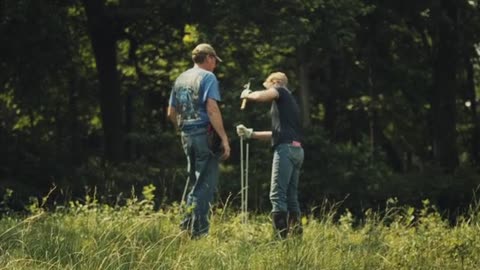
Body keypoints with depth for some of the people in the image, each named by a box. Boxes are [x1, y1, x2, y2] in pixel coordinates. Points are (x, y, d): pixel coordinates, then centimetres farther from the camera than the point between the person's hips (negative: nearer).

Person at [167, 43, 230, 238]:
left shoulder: (180, 79, 16)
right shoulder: (207, 77, -7)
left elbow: (171, 113, 17)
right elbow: (212, 109, -18)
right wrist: (224, 138, -17)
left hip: (187, 136, 7)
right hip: (204, 134, -7)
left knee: (196, 182, 17)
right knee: (206, 184, -2)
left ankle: (187, 224, 13)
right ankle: (198, 229, -5)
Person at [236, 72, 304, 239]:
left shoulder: (281, 92, 5)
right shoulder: (289, 102, 29)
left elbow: (260, 96, -15)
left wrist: (246, 94, 6)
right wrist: (250, 134, 30)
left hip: (286, 148, -9)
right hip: (296, 150, 9)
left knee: (277, 195, -11)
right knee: (291, 197, 10)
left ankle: (280, 236, -18)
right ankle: (296, 235, 7)